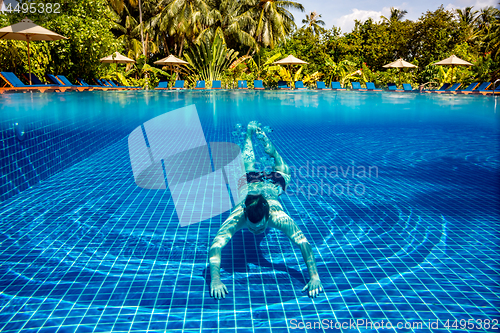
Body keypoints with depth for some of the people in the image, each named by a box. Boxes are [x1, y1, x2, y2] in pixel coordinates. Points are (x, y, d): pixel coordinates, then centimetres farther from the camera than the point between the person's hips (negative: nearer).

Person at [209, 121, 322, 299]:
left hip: (271, 186, 0)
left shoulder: (278, 216, -50)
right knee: (248, 167, 37)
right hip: (248, 185, 1)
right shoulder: (237, 217, -48)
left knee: (283, 171, 37)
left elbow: (303, 242, -54)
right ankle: (250, 132, 62)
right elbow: (215, 246, -54)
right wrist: (215, 279, -69)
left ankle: (262, 135, 55)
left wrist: (314, 276, -65)